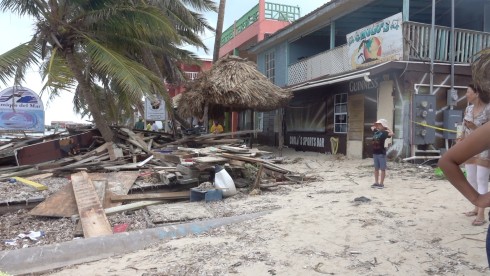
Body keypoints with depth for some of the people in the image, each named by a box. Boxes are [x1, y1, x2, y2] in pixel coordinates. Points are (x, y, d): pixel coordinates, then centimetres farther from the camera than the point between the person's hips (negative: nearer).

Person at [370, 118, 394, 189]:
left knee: (382, 169, 2)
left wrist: (387, 128, -13)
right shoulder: (376, 132, 10)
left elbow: (392, 134, -27)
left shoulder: (384, 132, -9)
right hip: (375, 152, 7)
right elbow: (372, 127, 31)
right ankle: (376, 182, 21)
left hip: (381, 153, -7)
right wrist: (375, 125, 15)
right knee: (376, 168, 13)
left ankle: (381, 183, 6)